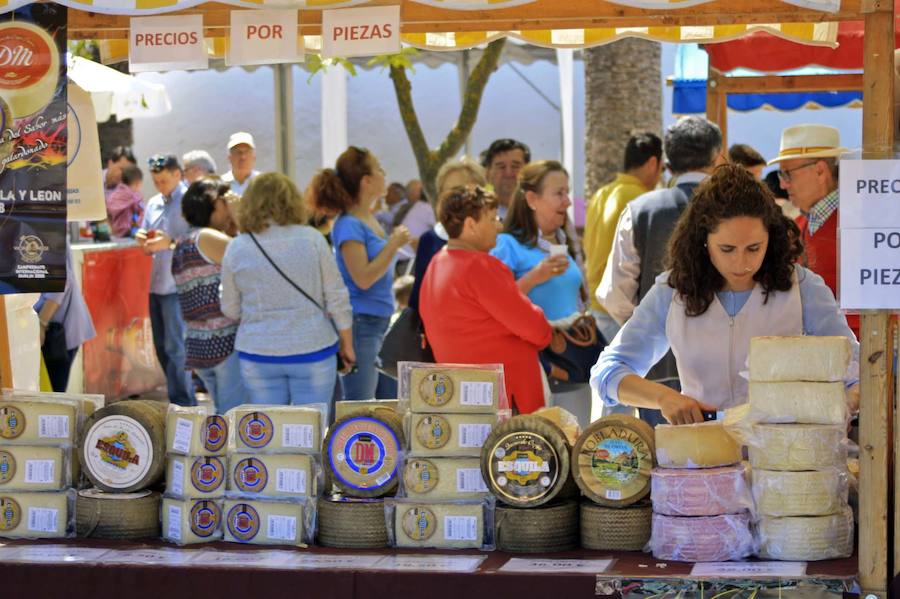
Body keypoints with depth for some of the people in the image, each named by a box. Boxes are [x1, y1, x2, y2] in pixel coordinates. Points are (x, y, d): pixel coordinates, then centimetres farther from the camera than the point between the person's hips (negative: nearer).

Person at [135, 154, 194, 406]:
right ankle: (186, 400, 20)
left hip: (177, 286, -8)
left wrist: (170, 243, -24)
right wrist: (143, 239, 1)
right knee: (162, 347, 11)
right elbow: (144, 240, 23)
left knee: (175, 348, -7)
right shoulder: (154, 203, 16)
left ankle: (182, 402, 0)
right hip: (156, 284, 8)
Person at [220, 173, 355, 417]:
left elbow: (230, 310, 6)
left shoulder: (237, 248, -2)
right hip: (312, 351, -1)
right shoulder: (311, 239, -4)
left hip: (257, 354, 1)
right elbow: (337, 298, 0)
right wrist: (347, 344, 11)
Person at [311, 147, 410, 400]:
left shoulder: (371, 220, 13)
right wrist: (394, 244, -15)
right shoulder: (348, 225, -14)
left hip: (379, 320, 9)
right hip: (360, 322, -9)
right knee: (359, 402, -6)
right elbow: (363, 278, -20)